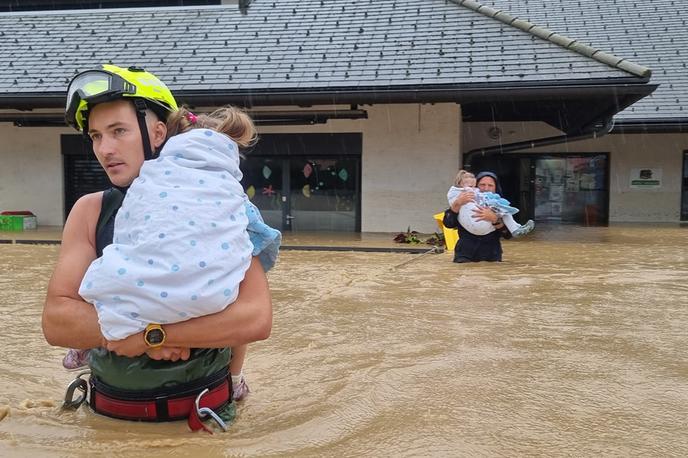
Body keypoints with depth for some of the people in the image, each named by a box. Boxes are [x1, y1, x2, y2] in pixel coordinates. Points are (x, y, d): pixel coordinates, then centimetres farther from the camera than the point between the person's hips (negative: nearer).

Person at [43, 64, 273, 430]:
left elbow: (257, 317, -21)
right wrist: (136, 330, -24)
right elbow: (56, 321, -10)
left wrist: (152, 334, -24)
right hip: (109, 414, 3)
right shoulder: (90, 212, -3)